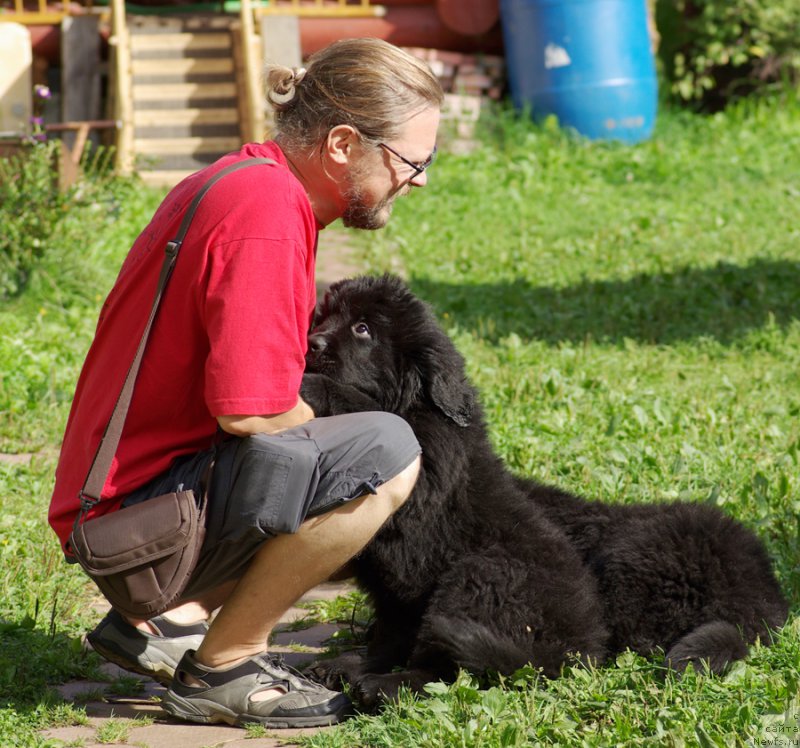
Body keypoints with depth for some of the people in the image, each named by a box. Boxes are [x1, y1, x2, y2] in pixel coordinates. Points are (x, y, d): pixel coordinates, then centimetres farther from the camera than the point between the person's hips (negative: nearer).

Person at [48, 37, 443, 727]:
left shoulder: (248, 182, 11)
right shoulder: (267, 217, -22)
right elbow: (249, 410, -26)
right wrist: (321, 429, -6)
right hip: (142, 510, -11)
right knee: (385, 454, -23)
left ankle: (165, 618, 13)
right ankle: (220, 670, -9)